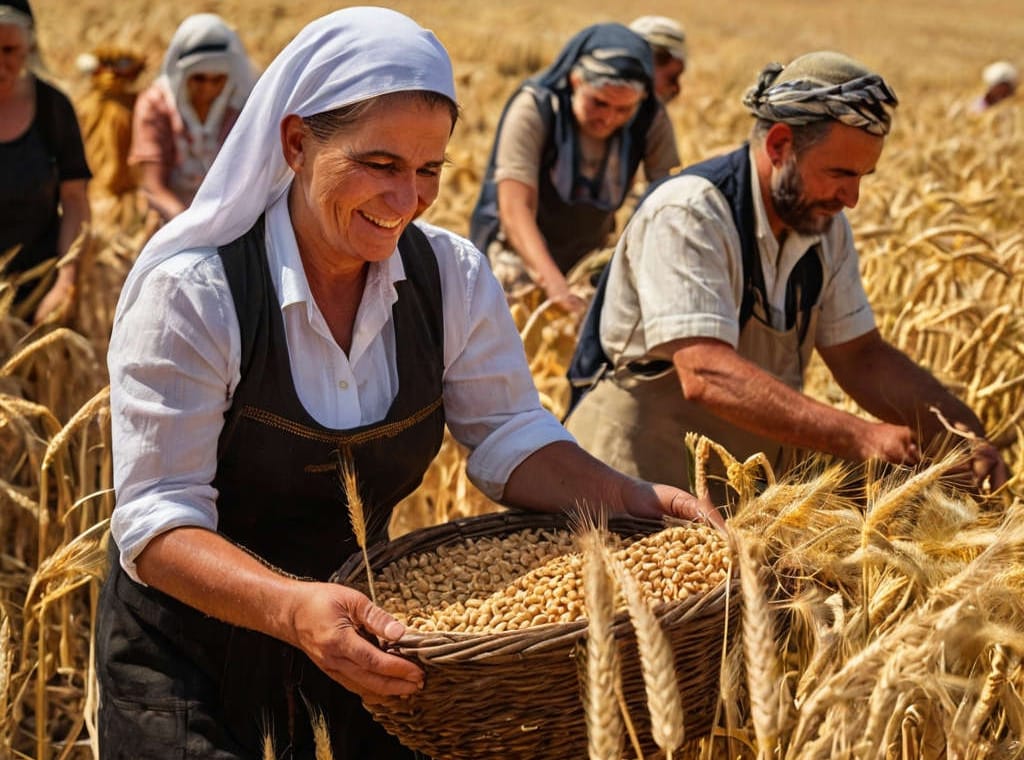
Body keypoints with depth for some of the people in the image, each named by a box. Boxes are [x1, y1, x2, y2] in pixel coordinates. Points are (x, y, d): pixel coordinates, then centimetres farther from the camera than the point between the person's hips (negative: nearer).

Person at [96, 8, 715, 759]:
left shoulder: (452, 276, -8)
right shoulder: (189, 292, -23)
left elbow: (513, 441, -4)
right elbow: (158, 521, -25)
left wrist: (634, 501, -23)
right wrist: (292, 608, -43)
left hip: (360, 630, 4)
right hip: (190, 649, -4)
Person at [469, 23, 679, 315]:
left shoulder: (651, 122, -14)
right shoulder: (533, 109, -25)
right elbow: (516, 209, -33)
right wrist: (556, 287, -46)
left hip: (589, 256, 4)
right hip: (519, 250, -3)